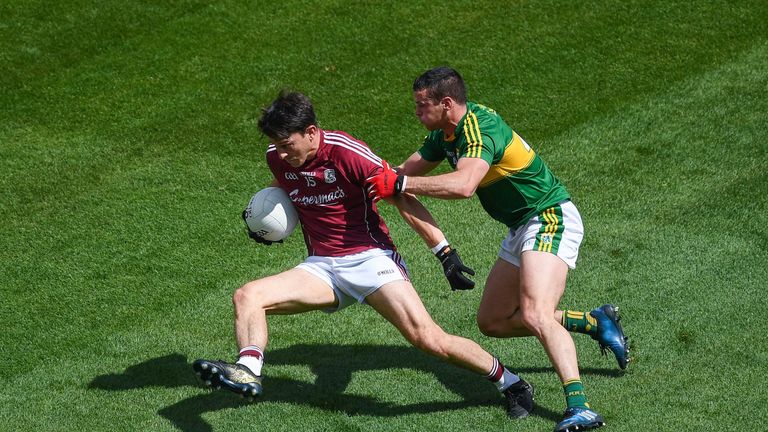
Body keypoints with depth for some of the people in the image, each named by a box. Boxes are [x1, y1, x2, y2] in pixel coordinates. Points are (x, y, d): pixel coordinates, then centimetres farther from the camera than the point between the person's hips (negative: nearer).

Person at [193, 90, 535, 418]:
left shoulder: (347, 152, -18)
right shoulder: (277, 157, 0)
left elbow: (403, 200, -11)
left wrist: (446, 253, -13)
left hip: (370, 258, -6)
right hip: (320, 267, 6)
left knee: (428, 339, -17)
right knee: (247, 297, -16)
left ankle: (510, 384, 1)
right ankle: (248, 372, -35)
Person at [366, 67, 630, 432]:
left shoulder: (480, 126, -24)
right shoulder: (445, 134, 5)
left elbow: (463, 185, -41)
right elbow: (408, 170, 12)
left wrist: (401, 184, -36)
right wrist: (380, 179, -8)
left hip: (550, 218, -10)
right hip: (521, 229, 10)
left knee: (535, 315, -28)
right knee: (493, 321, 13)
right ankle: (595, 322, 24)